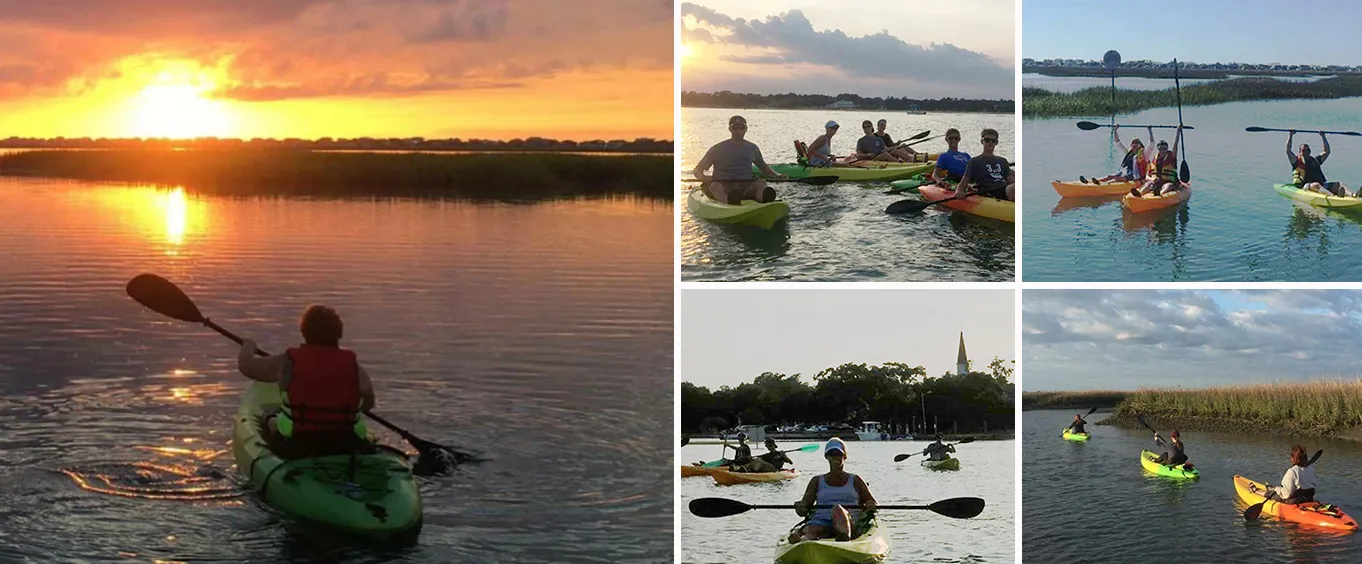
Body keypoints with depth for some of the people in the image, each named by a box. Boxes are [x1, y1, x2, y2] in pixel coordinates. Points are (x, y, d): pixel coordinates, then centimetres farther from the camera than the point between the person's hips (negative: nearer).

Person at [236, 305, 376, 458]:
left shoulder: (288, 363, -5)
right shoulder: (353, 365, -2)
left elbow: (245, 365, 7)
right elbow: (368, 402, 3)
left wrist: (248, 346, 29)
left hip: (295, 446, -1)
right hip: (347, 445, 1)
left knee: (269, 421, 26)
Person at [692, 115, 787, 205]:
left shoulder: (752, 148, 16)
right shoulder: (718, 149, 6)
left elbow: (764, 167, 32)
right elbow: (697, 170, 3)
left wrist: (777, 176, 12)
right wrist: (703, 177, -21)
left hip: (745, 186, 3)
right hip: (722, 185, -2)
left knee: (761, 182, -25)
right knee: (715, 186, -35)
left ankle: (763, 198, -62)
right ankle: (728, 201, -70)